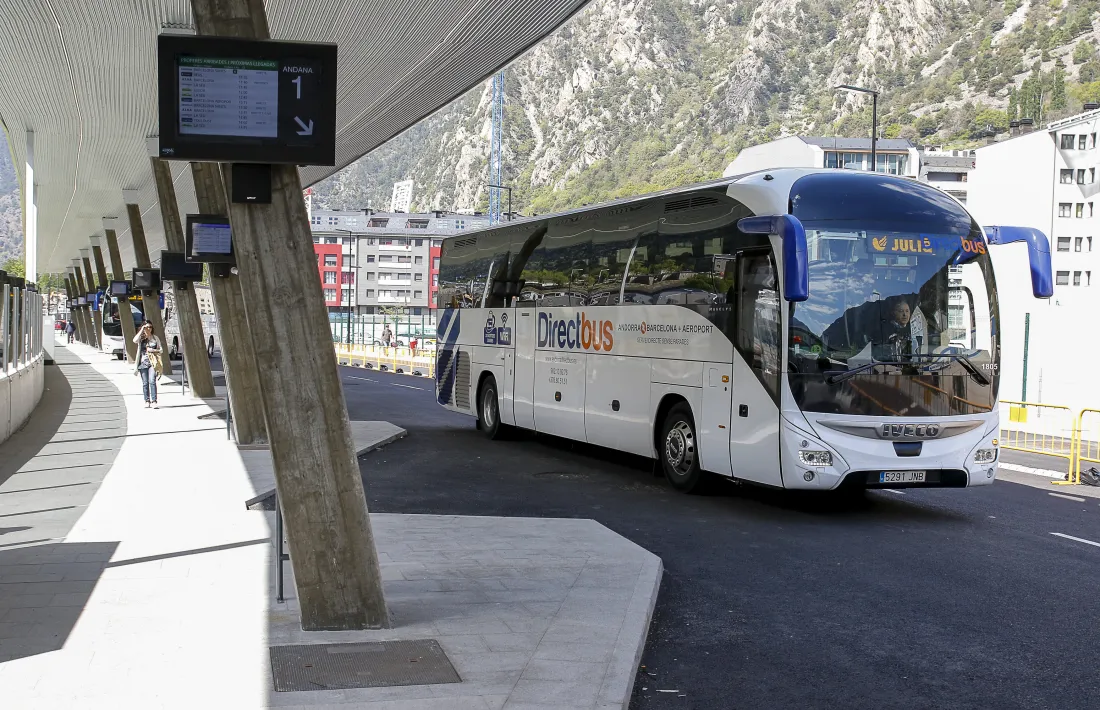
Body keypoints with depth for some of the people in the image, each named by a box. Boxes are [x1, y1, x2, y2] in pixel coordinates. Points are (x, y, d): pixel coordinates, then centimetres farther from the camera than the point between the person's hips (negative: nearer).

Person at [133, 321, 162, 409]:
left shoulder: (155, 338, 10)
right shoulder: (141, 338, 6)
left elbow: (160, 350, 12)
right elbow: (135, 340, -17)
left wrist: (153, 350, -7)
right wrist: (141, 330, -13)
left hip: (153, 362, 0)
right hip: (143, 362, 0)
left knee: (152, 381, -12)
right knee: (145, 383, 3)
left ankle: (154, 402, -15)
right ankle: (147, 401, 11)